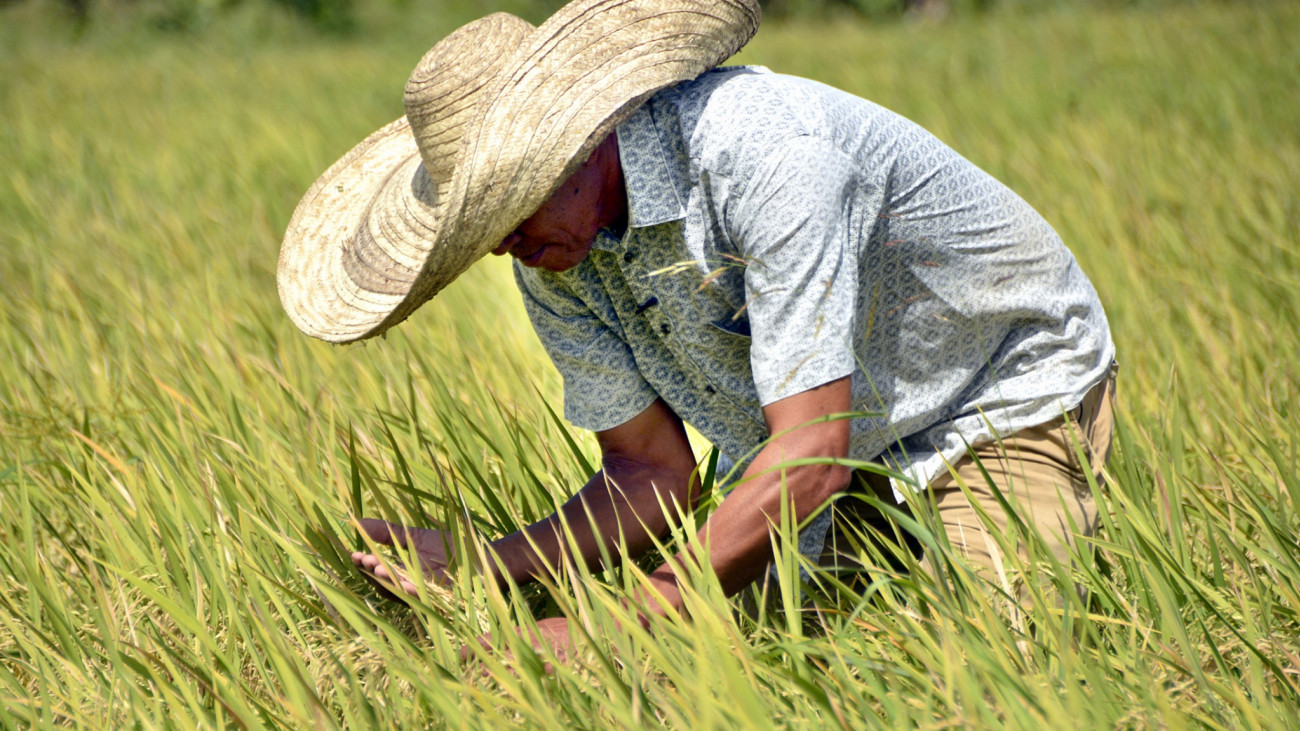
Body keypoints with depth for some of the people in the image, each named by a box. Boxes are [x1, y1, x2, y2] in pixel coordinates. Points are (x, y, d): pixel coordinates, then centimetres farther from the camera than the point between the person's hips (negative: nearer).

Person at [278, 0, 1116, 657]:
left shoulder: (761, 149, -36)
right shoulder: (556, 259, -12)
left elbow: (812, 454, -39)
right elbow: (655, 473, -5)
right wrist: (473, 570, -22)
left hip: (1010, 397, -6)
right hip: (854, 457, 7)